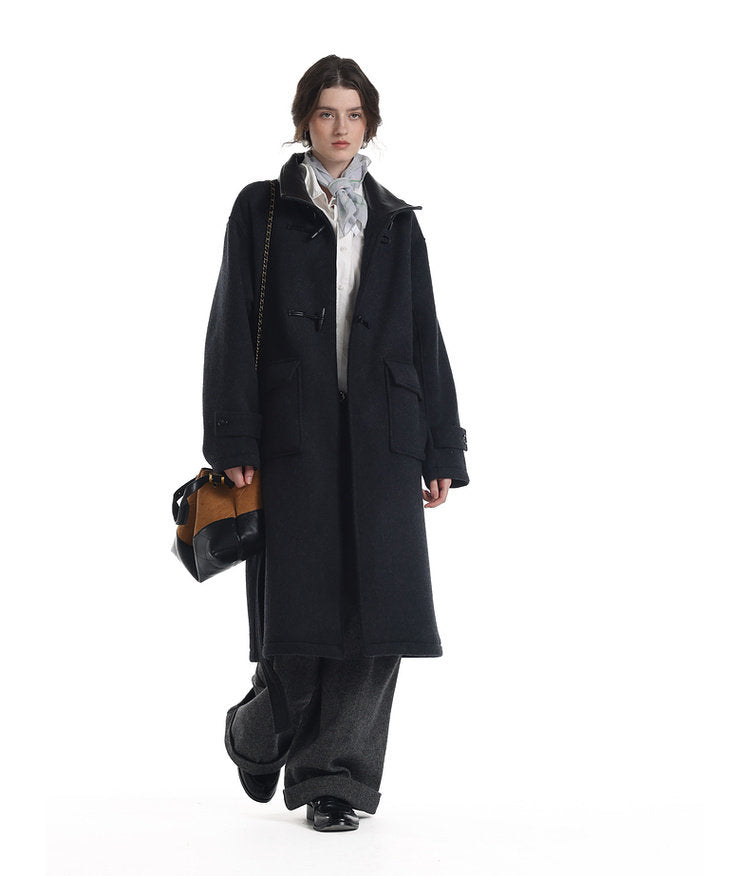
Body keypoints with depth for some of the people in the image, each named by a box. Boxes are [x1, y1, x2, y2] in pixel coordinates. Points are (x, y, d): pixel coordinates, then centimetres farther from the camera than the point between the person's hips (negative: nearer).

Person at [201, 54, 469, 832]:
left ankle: (335, 776, 8)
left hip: (381, 441, 3)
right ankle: (260, 732, 28)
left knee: (375, 608, -3)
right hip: (293, 439, -2)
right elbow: (233, 332, 0)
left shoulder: (396, 223, 14)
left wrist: (441, 452, 6)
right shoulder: (262, 211, 6)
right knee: (299, 608, -1)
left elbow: (426, 342, 12)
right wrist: (233, 444, -10)